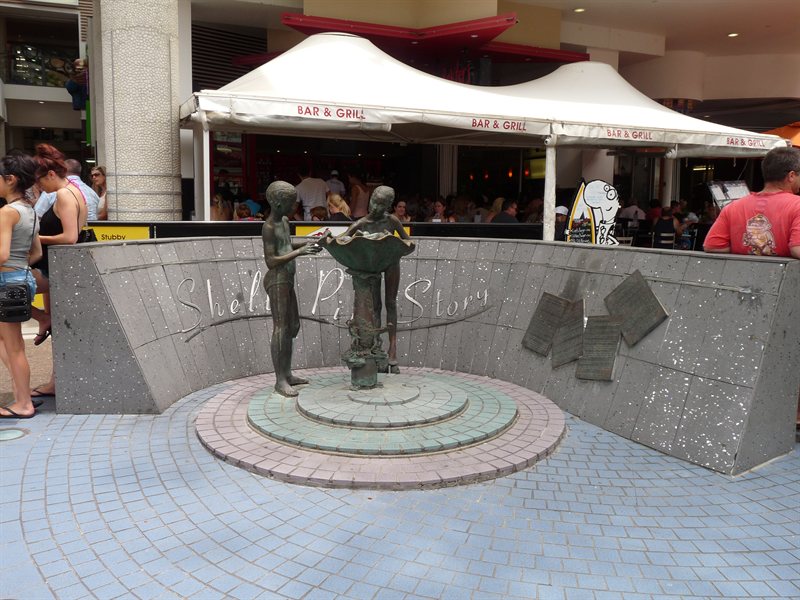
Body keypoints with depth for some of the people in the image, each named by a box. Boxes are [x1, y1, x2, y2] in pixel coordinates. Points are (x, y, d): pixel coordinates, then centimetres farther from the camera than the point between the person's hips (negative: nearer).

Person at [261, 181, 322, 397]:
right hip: (277, 281, -10)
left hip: (286, 281, 10)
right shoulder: (268, 228, -16)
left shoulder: (284, 221, 11)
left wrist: (307, 243, 12)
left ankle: (287, 374, 22)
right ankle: (280, 381, -2)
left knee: (293, 326, 13)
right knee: (280, 329, -8)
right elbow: (270, 262, -20)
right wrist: (299, 253, -24)